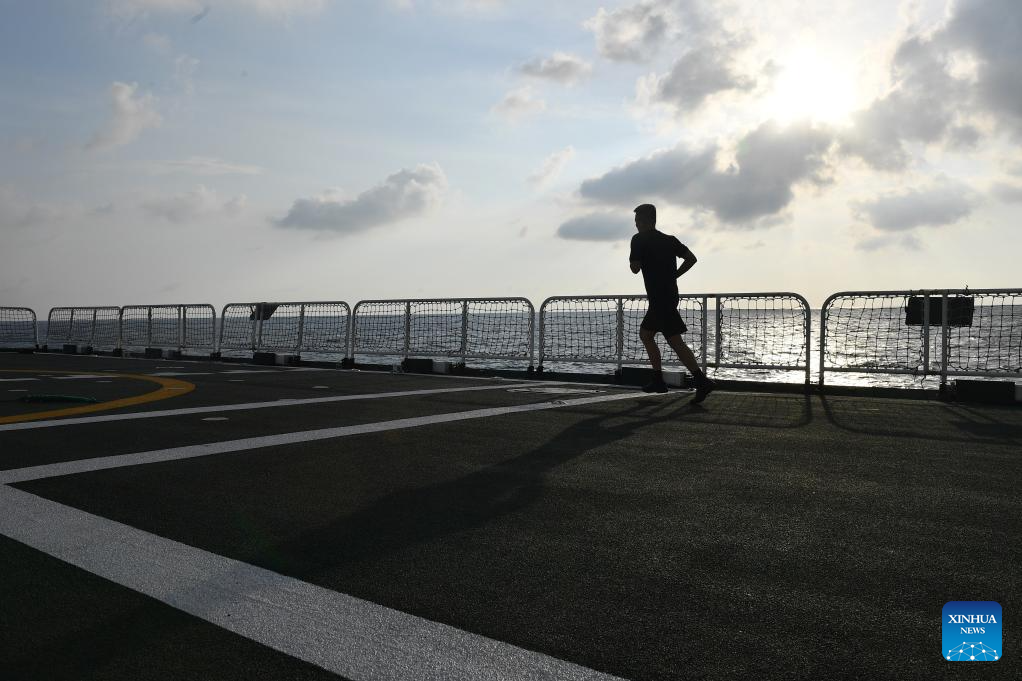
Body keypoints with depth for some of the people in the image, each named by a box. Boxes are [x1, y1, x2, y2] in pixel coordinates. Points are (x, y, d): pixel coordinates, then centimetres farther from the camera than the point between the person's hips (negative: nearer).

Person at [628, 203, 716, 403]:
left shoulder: (639, 240, -6)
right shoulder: (669, 240, 14)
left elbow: (635, 268, -10)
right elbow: (691, 258, 9)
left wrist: (633, 257, 10)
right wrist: (673, 275, 13)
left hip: (658, 298, -9)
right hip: (669, 294, 9)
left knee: (675, 341, -13)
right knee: (645, 334, 19)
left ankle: (703, 381, -21)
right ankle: (658, 380, 19)